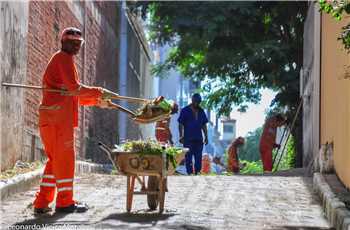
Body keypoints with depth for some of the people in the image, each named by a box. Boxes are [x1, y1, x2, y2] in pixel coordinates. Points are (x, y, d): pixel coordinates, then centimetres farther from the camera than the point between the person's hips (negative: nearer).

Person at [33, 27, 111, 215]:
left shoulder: (64, 60, 28)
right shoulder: (64, 58, -4)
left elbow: (72, 96, 29)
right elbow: (74, 87, -16)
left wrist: (97, 101, 24)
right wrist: (98, 92, -6)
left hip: (50, 118, 10)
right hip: (58, 117, -10)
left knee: (54, 159, 11)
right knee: (64, 158, -4)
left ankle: (42, 203, 9)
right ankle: (65, 202, 1)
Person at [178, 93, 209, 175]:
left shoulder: (201, 111, 13)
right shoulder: (185, 110, 0)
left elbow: (204, 125, 17)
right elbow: (180, 124, -2)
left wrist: (206, 136, 12)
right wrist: (181, 136, -9)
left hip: (199, 138, 4)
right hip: (188, 139, -4)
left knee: (198, 157, 4)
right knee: (188, 157, -2)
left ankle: (197, 173, 8)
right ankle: (190, 173, 1)